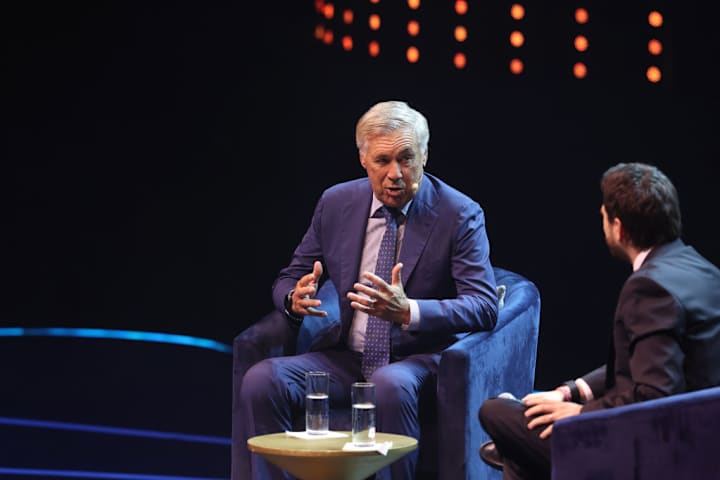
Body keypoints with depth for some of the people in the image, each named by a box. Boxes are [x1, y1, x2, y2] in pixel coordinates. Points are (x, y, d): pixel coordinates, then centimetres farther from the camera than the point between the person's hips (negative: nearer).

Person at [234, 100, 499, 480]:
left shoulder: (460, 215, -7)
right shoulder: (336, 203, 5)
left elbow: (484, 306, -16)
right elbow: (288, 279, 14)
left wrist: (408, 312, -32)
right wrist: (295, 299, -13)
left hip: (419, 360, -4)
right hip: (348, 359, 4)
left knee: (390, 385, -38)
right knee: (261, 379, -21)